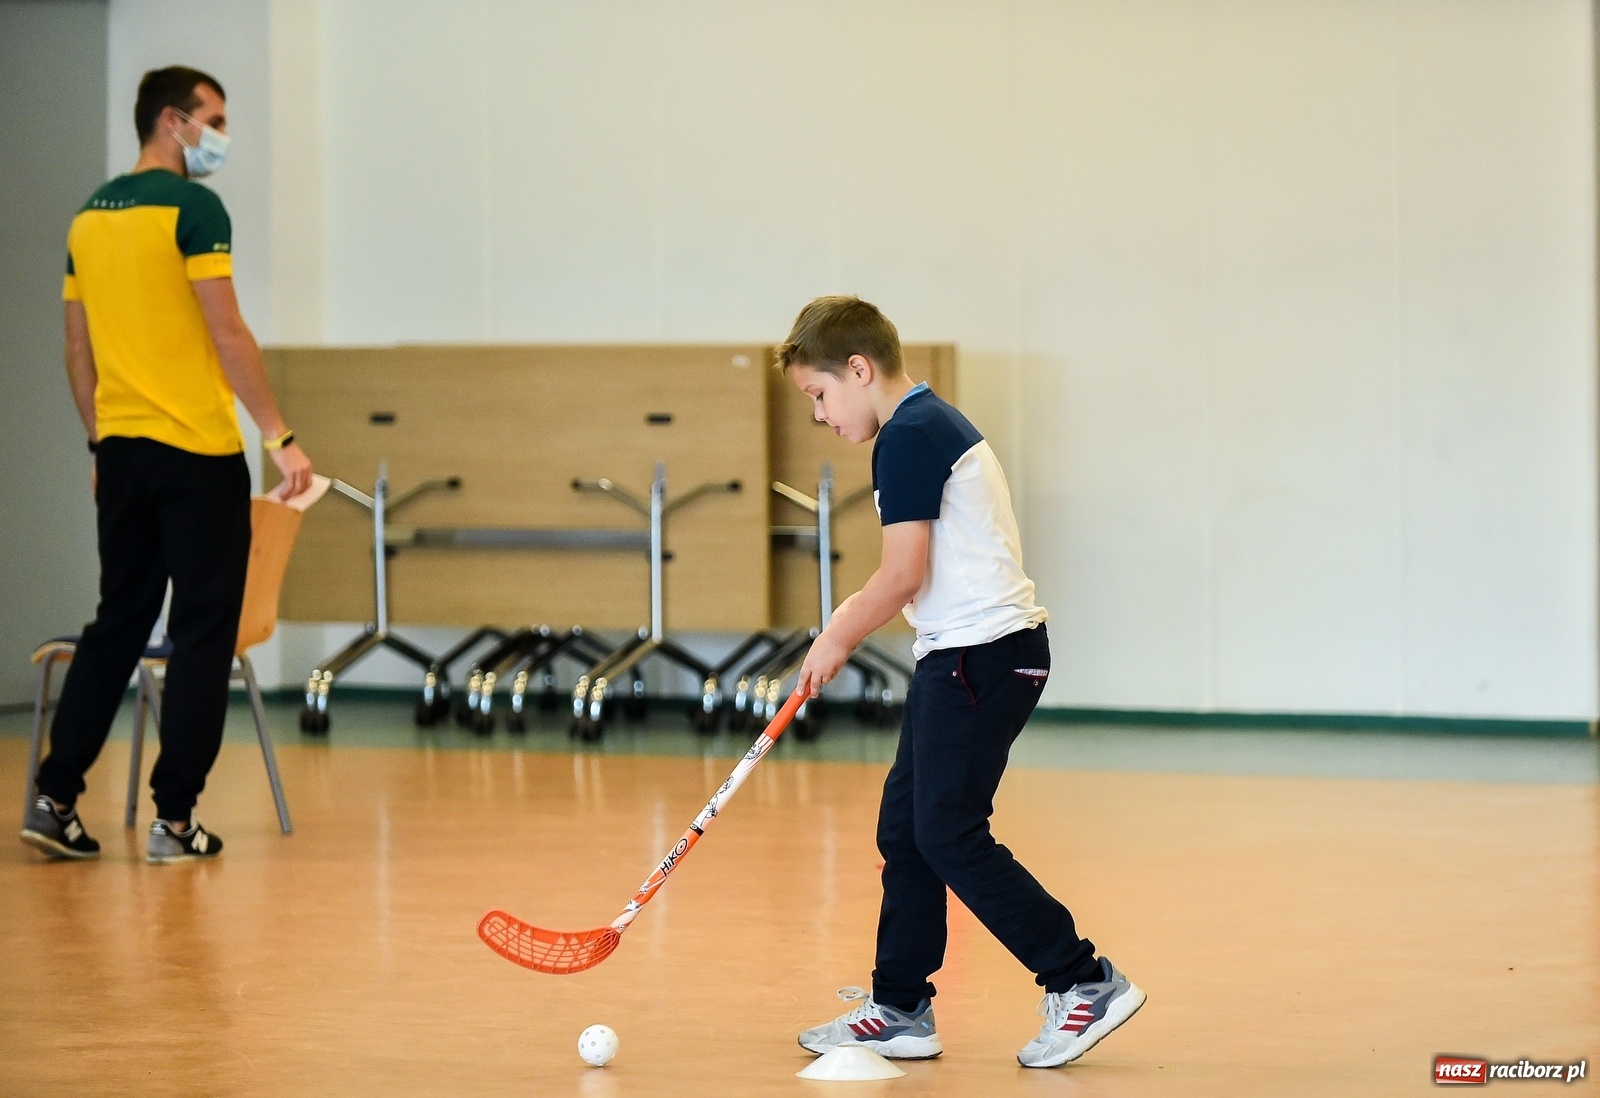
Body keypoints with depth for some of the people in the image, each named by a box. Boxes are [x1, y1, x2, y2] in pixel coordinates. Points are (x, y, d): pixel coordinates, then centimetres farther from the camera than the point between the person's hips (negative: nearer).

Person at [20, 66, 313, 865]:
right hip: (199, 452, -7)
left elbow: (78, 352, 15)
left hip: (122, 452, 7)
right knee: (202, 633, 0)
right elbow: (228, 335, -15)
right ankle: (173, 817, 0)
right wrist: (281, 438, -13)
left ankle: (54, 800, 10)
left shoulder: (89, 216, 11)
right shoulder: (192, 207, -10)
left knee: (117, 624, 13)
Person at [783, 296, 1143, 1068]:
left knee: (949, 836, -9)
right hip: (963, 655, 11)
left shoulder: (908, 439, -14)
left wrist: (839, 641, -5)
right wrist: (856, 617, 14)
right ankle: (900, 1010, 17)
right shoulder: (934, 424, 18)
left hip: (981, 656, -11)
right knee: (905, 829, 12)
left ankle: (1085, 983, -6)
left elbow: (904, 575, -18)